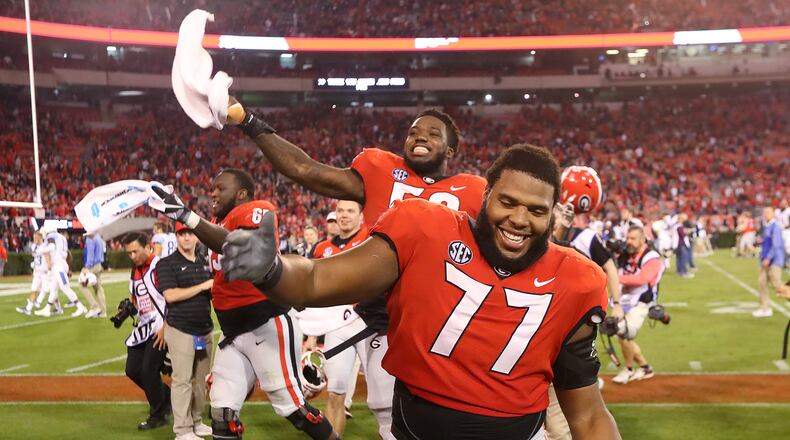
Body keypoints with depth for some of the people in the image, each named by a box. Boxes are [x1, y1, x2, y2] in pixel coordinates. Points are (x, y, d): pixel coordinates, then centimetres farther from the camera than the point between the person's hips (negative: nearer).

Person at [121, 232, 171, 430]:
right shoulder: (135, 271, 12)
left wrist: (165, 328, -20)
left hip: (160, 328, -9)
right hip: (143, 326, 9)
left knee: (148, 370, -9)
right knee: (132, 370, 9)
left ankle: (158, 415, 9)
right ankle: (165, 396, 30)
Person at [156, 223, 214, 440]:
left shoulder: (205, 263, 14)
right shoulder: (167, 264, -5)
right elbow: (170, 295, -16)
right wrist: (202, 286, -18)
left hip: (205, 330, 6)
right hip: (181, 330, -6)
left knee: (201, 379, 11)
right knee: (182, 379, -5)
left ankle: (196, 421, 22)